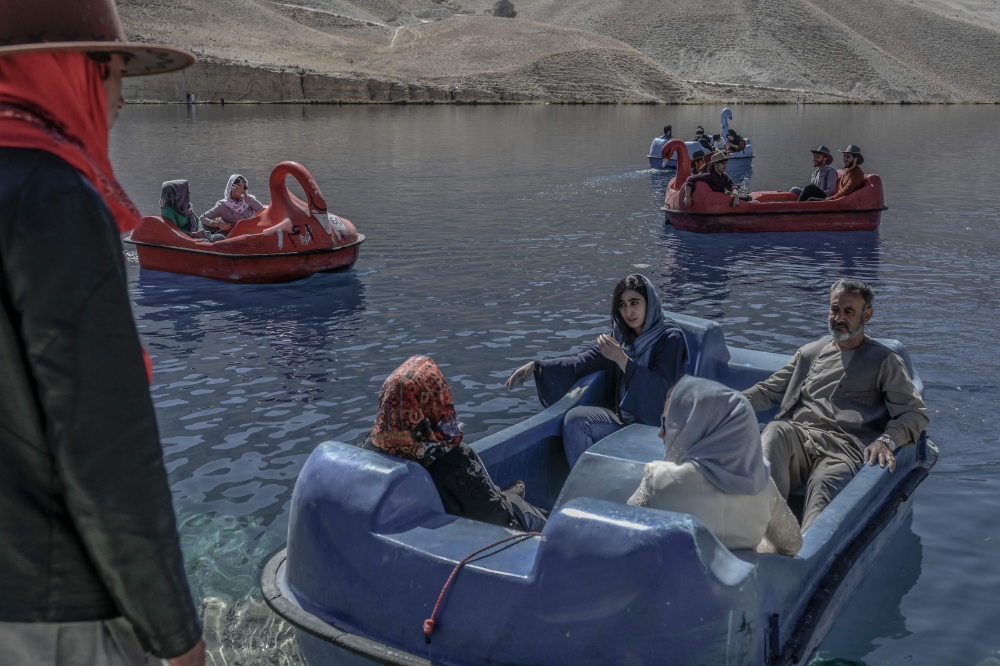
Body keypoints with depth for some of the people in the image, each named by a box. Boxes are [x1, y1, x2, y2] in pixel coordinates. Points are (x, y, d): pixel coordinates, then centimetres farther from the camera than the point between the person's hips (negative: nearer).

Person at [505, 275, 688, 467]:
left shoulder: (670, 338, -11)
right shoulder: (621, 335, 6)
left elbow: (660, 389, -22)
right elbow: (582, 362, 3)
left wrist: (621, 359, -29)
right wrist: (536, 366, -8)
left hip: (656, 422, -6)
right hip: (623, 414, 6)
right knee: (574, 419, -18)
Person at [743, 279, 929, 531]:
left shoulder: (884, 360, 20)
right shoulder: (810, 352, 31)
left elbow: (915, 412, 11)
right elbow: (769, 390, 32)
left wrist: (886, 441, -10)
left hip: (844, 446, -3)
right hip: (797, 437, 3)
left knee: (824, 484, -38)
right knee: (775, 431, -35)